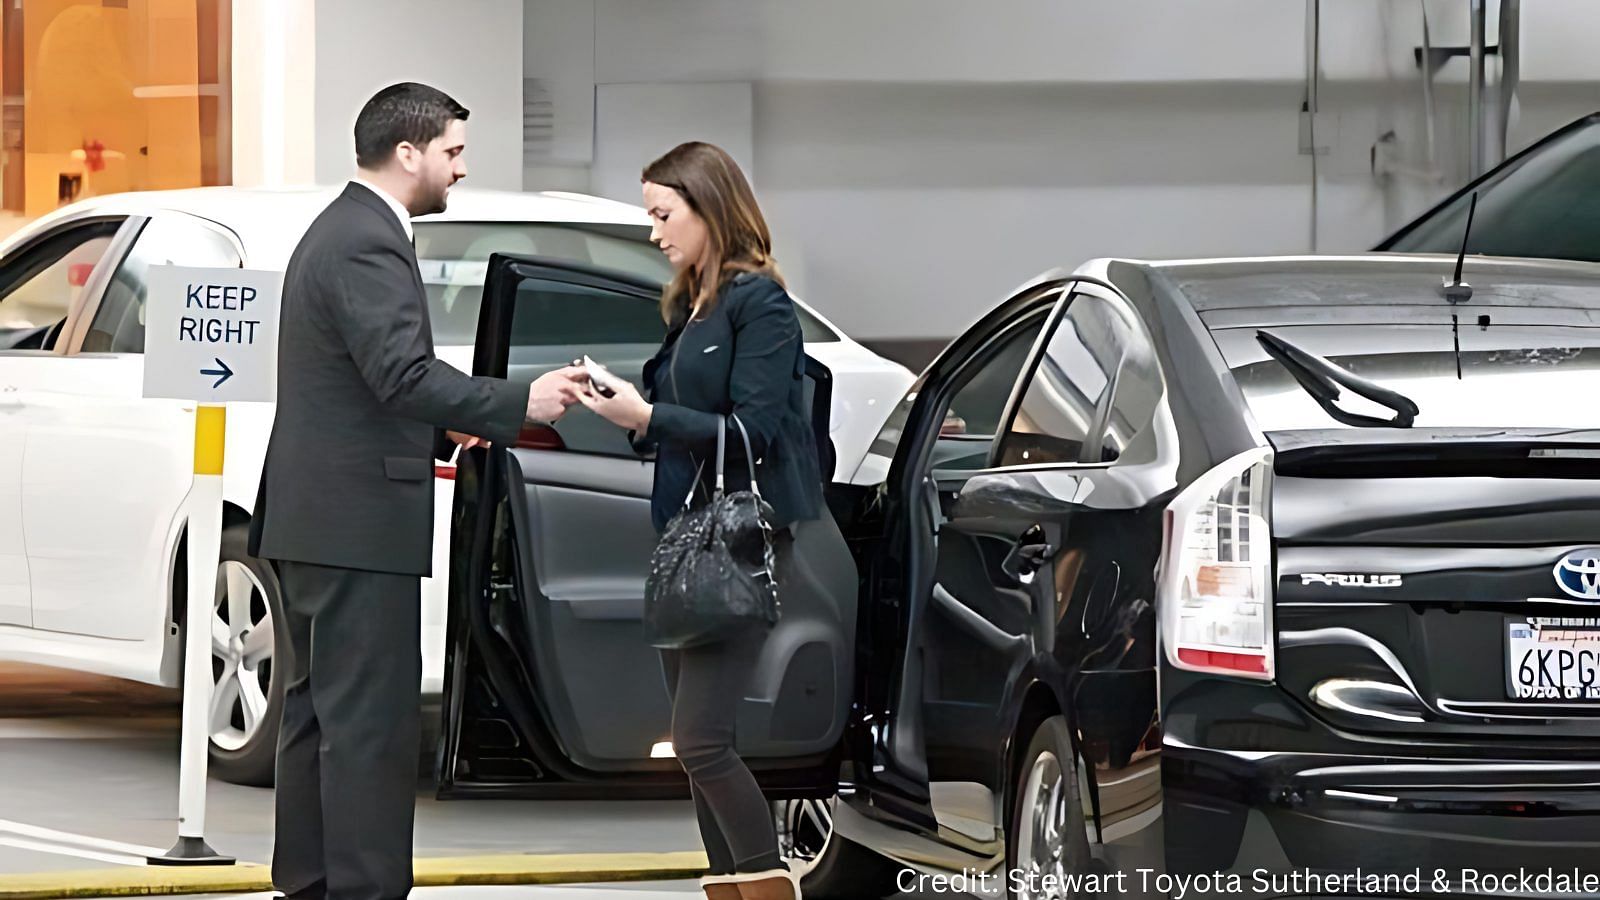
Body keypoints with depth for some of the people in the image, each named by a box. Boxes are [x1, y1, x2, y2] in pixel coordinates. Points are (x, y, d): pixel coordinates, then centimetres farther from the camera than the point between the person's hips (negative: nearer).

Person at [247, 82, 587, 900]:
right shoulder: (369, 246, -16)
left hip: (315, 518, 11)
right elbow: (403, 375, -26)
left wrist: (445, 430, 17)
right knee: (371, 719, -9)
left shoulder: (338, 231, 17)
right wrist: (520, 405, -22)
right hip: (358, 523, -11)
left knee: (321, 711, 13)